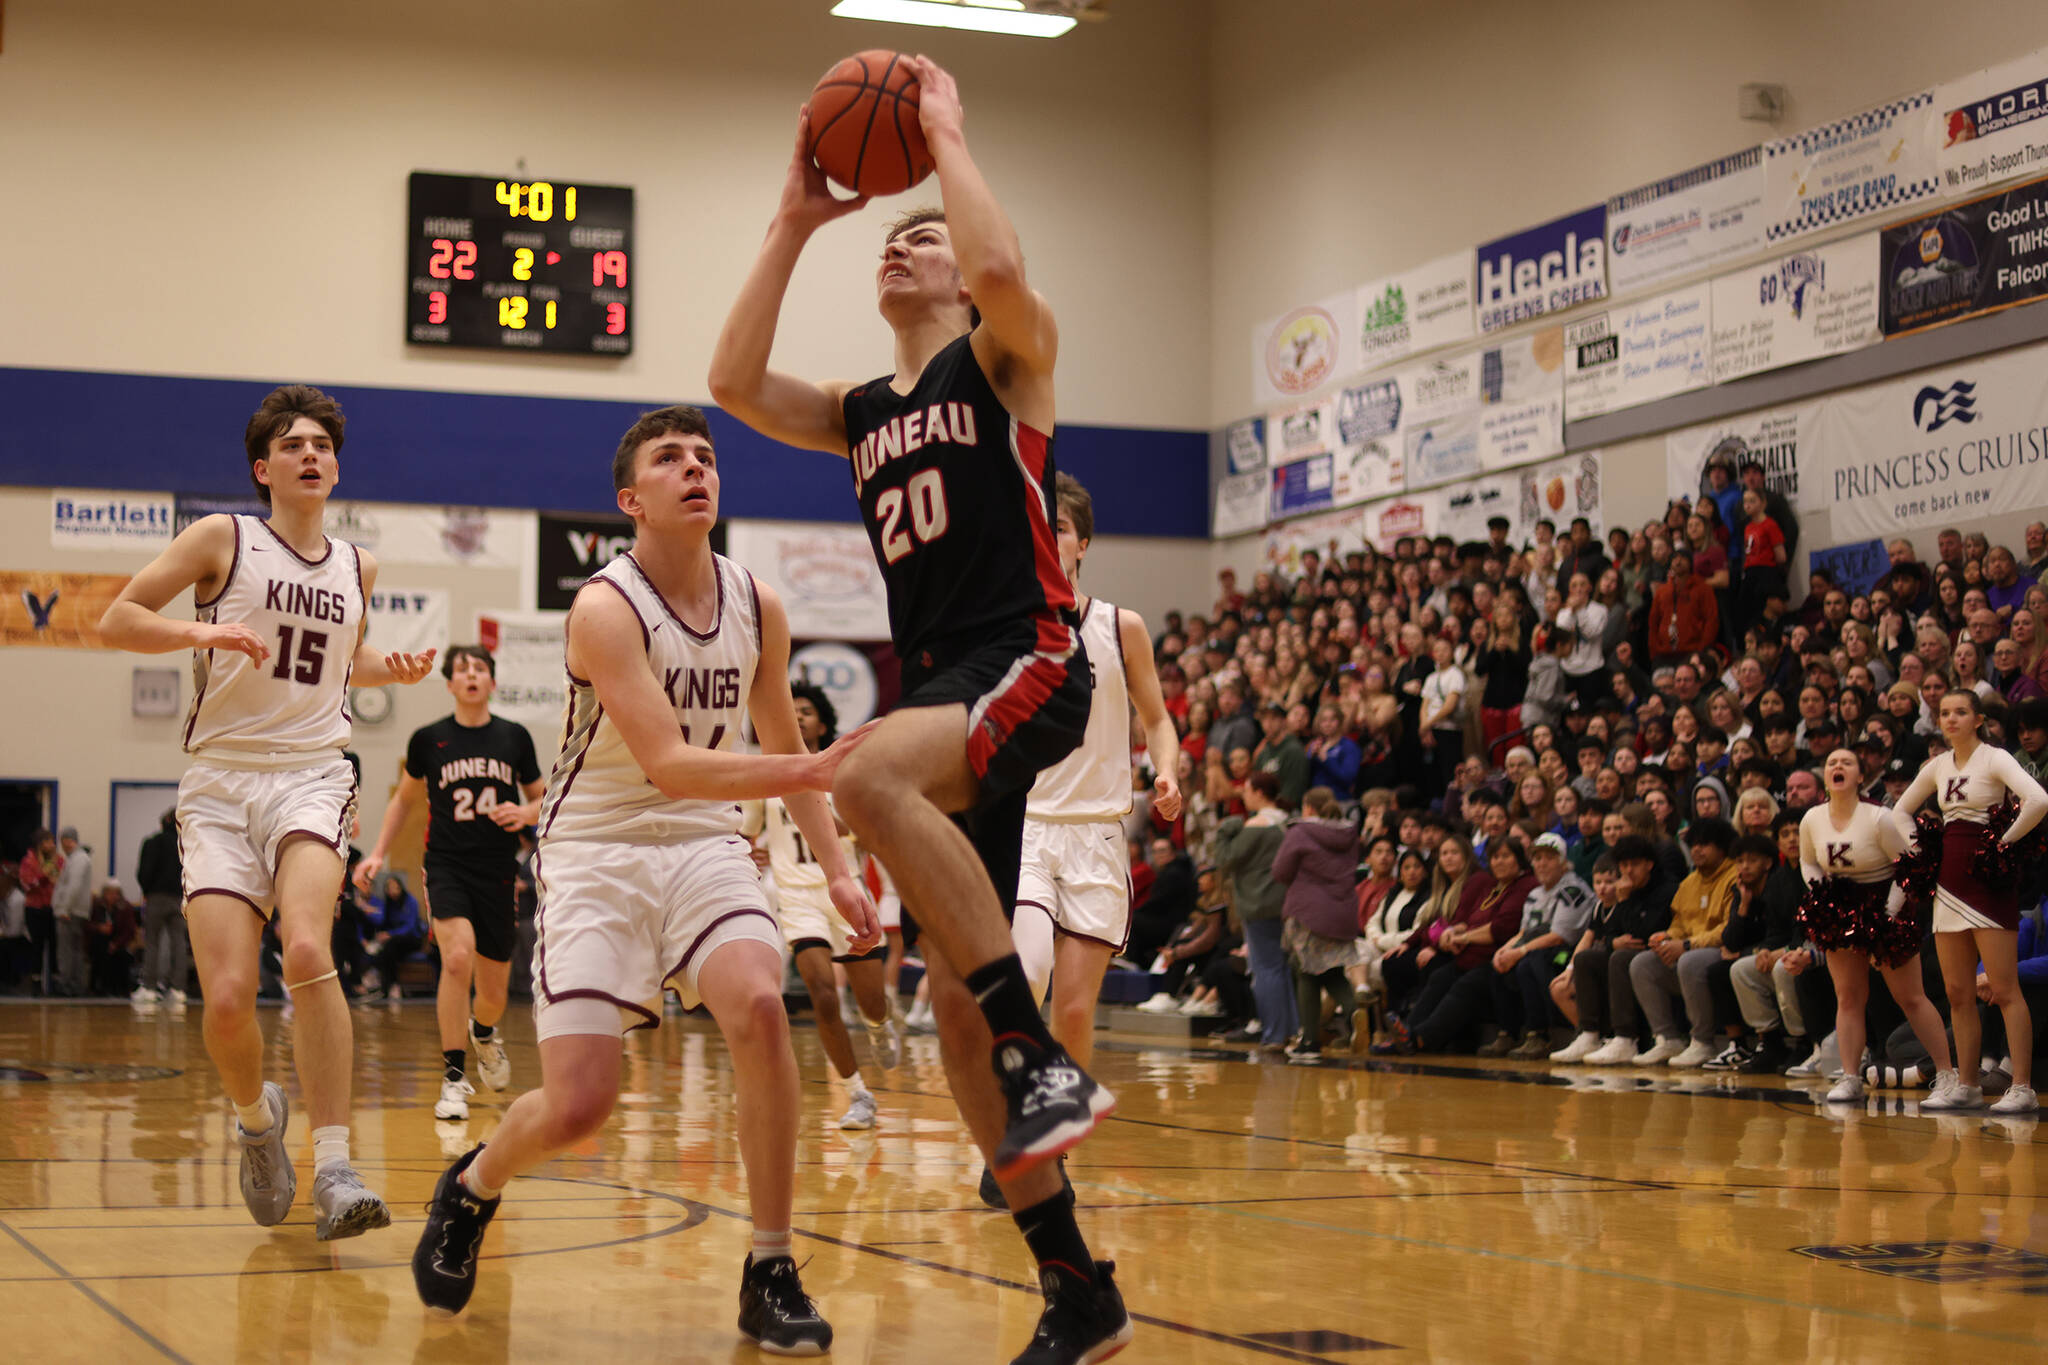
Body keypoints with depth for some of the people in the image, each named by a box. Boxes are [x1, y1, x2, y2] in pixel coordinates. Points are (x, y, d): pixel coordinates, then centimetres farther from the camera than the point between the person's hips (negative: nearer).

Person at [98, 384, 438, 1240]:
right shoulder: (223, 540, 3)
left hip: (312, 778, 1)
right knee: (227, 998, -11)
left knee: (306, 950, -27)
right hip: (221, 784, -1)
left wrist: (392, 670, 12)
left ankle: (335, 1171, -28)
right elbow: (115, 621, -1)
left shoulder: (357, 568, 14)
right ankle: (257, 1118, 23)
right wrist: (204, 632, -17)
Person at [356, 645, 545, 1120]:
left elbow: (542, 800, 15)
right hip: (446, 866, -2)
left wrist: (526, 813, -8)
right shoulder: (429, 739, 2)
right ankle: (454, 1079, -16)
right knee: (458, 957, -27)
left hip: (498, 872, 2)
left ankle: (483, 1033, 46)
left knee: (493, 991, 7)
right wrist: (378, 853, 8)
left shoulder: (514, 737, 4)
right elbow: (405, 799, 16)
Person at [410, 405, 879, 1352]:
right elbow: (668, 766, -27)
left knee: (760, 1008, -26)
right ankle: (472, 1186, 27)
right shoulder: (605, 607, -17)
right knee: (577, 1106, -11)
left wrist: (836, 868, 10)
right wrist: (809, 771, -38)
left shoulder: (757, 607, 1)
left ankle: (770, 1276, -13)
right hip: (598, 850, -4)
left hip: (704, 844, 4)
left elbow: (782, 748, 17)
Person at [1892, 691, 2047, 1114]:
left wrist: (2006, 841, -15)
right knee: (1958, 993, 8)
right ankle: (1964, 1085, 13)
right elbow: (1901, 810, 27)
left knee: (2003, 990, -9)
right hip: (1948, 883, 7)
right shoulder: (1939, 766, 12)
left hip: (1988, 882, -7)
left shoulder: (1995, 759, -7)